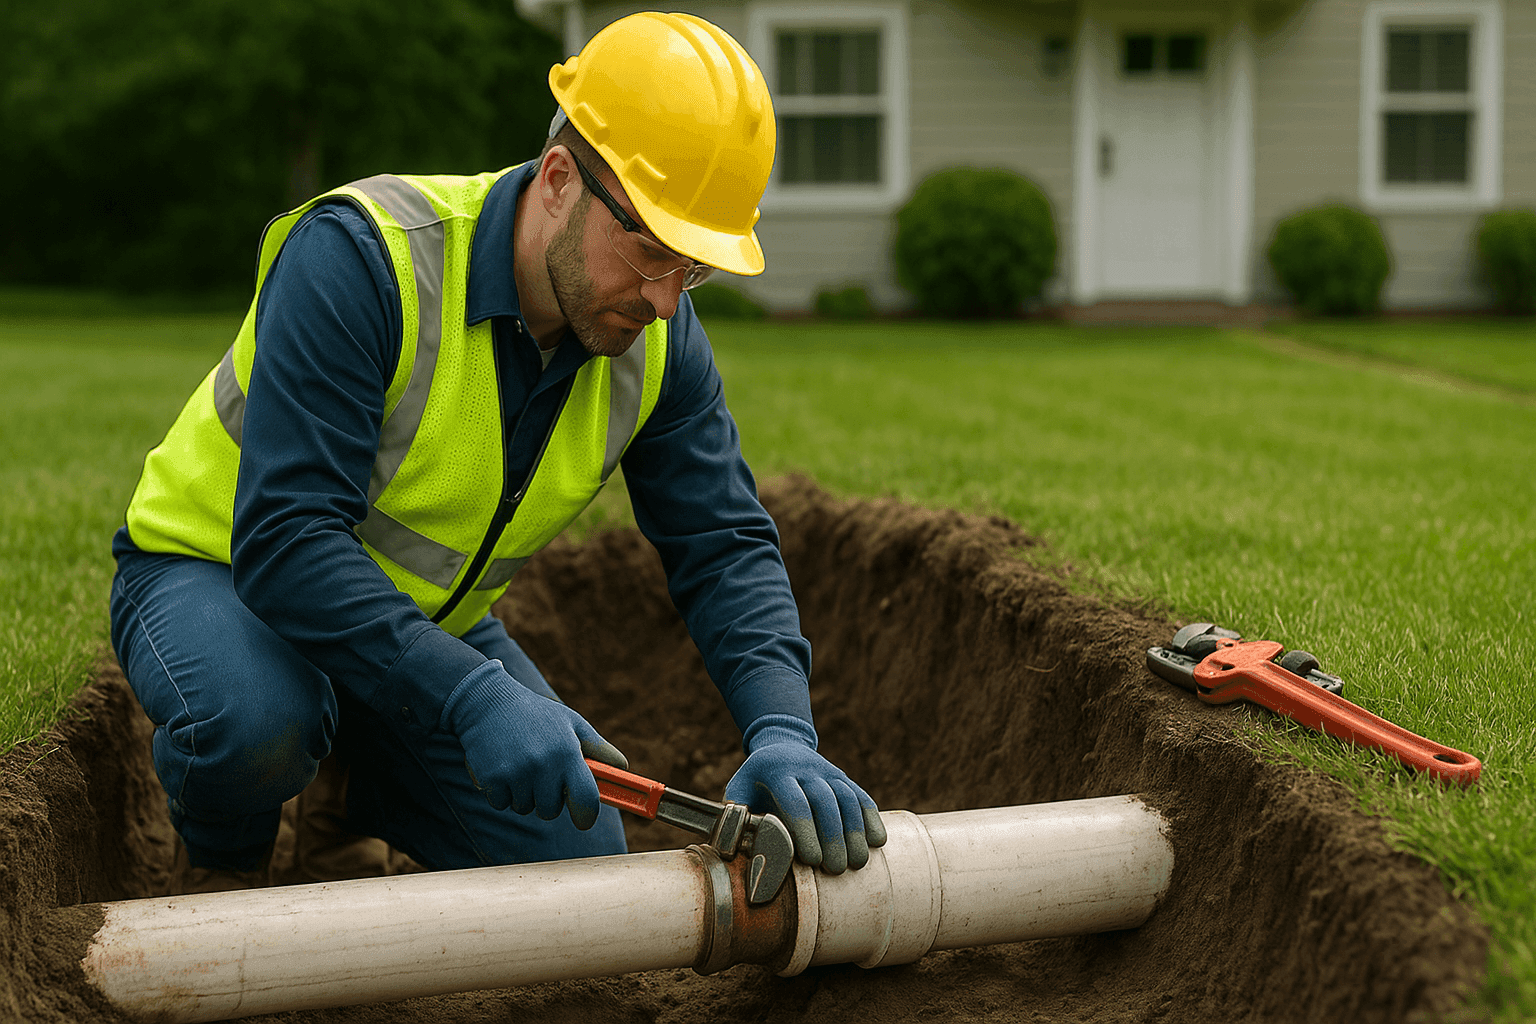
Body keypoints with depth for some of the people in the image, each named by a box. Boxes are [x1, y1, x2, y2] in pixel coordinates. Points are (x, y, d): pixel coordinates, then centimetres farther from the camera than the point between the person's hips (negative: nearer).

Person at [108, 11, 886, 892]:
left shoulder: (659, 338, -12)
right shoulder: (360, 258, -32)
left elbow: (726, 547, -11)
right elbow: (283, 541, -38)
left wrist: (783, 733, -30)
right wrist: (476, 696, -47)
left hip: (432, 620, 6)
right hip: (219, 569, -5)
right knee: (258, 718, -39)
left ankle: (360, 786, 23)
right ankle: (224, 860, -1)